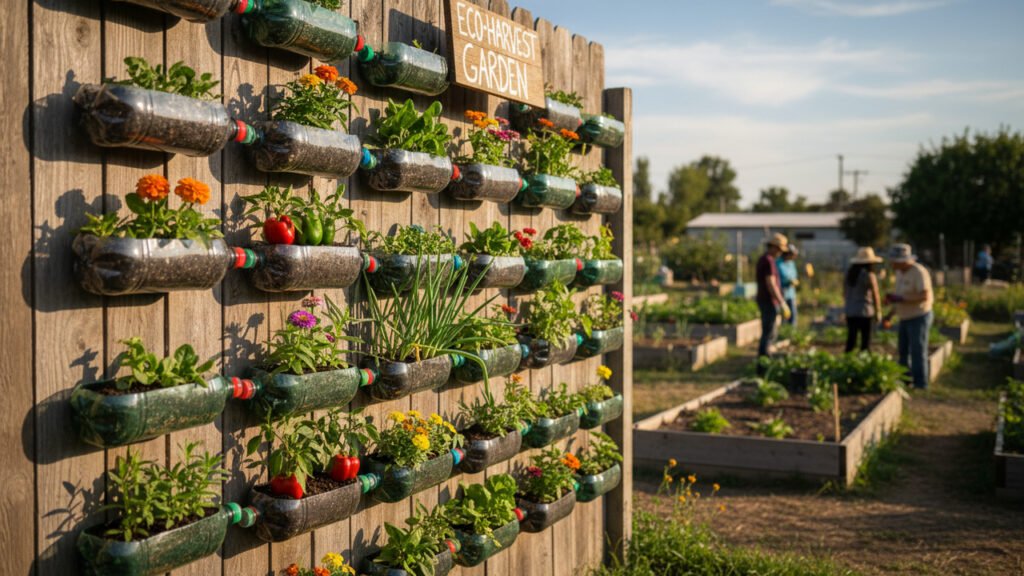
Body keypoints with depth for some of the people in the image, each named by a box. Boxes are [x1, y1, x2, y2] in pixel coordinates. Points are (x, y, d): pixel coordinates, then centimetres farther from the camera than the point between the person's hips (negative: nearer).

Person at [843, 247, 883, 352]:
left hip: (850, 312, 6)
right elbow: (875, 296, -11)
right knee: (866, 342, 2)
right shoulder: (870, 275, -13)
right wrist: (878, 312, 0)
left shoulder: (849, 273, 5)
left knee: (851, 340, 13)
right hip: (865, 312, -6)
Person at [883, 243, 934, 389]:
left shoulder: (919, 272, -21)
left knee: (917, 351, -2)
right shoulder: (900, 272, 7)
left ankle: (920, 383, 7)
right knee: (903, 351, 11)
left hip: (919, 317, -9)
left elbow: (925, 296, -28)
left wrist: (900, 300, -28)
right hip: (906, 318, 9)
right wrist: (891, 313, 8)